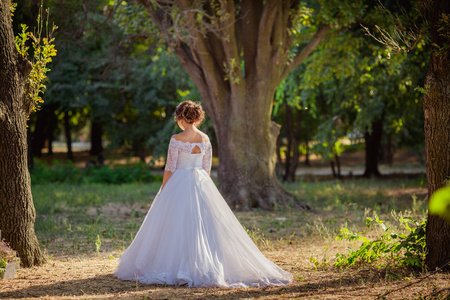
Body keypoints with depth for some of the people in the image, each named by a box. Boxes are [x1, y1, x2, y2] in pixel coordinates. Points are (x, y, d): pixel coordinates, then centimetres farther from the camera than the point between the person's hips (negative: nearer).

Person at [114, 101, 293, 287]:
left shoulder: (176, 140, -11)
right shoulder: (205, 139, 3)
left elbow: (170, 168, -10)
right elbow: (207, 168, 9)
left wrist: (162, 192, -2)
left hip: (179, 185, -5)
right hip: (201, 184, 5)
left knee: (176, 228, 1)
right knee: (203, 226, 8)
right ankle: (206, 266, 8)